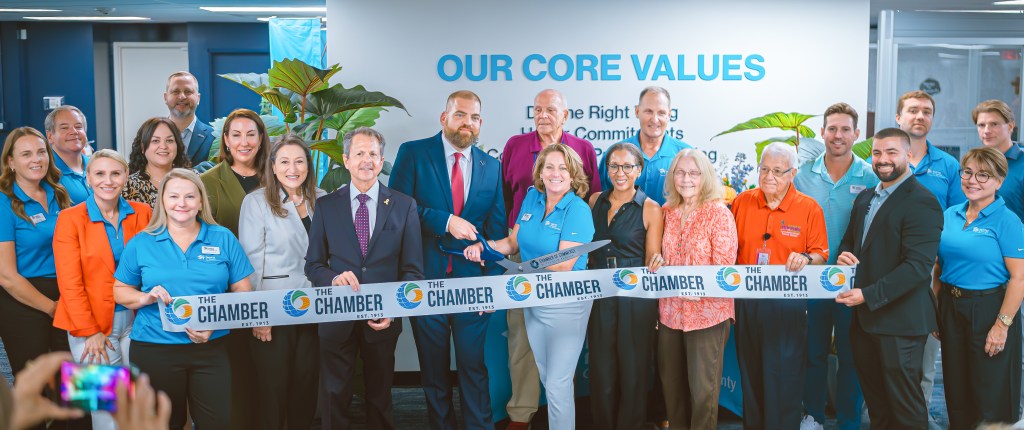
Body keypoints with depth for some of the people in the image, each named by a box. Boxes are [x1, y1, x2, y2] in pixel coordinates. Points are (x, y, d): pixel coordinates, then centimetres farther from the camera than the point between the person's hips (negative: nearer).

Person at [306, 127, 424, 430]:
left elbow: (412, 270, -1)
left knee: (380, 398, 16)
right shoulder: (326, 206, 1)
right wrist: (334, 278, -19)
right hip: (337, 321, 0)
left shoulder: (404, 206, -1)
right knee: (334, 400, 10)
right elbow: (313, 265, 3)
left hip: (383, 320, 0)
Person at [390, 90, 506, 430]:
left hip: (472, 282, 1)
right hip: (426, 279, -1)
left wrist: (493, 282, 1)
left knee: (474, 367, 3)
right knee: (433, 369, 11)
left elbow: (496, 230, 8)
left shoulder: (491, 166, 9)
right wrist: (445, 221, -17)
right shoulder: (413, 153, 1)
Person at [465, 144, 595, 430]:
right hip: (532, 301, 7)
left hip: (565, 305, -7)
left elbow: (563, 266, -21)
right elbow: (513, 243, 9)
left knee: (557, 384, -3)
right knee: (546, 377, 18)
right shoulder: (532, 198, 4)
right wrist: (483, 246, -9)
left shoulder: (578, 210, -16)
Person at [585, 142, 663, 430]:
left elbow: (652, 260, -1)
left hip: (636, 296, -3)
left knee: (632, 368, 5)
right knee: (601, 366, 8)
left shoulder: (650, 209, -3)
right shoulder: (595, 201, 9)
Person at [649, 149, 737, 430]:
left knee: (703, 386, 2)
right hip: (671, 309, 5)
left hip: (707, 311, -5)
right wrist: (658, 265, 1)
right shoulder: (668, 212, 8)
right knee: (671, 381, 15)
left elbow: (725, 267, -15)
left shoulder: (719, 213, -9)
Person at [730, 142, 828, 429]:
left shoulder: (810, 209, -3)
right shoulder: (742, 202, 5)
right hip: (746, 302, 3)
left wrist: (805, 259, -22)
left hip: (787, 304, -3)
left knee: (784, 380, 1)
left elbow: (820, 255, -2)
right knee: (750, 376, 14)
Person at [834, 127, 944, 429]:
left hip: (899, 321, -8)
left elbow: (917, 266, -21)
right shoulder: (865, 198, 13)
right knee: (874, 398, 16)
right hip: (864, 316, 8)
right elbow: (850, 240, 22)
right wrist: (844, 255, -3)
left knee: (904, 404, 3)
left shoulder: (921, 202, -14)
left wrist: (868, 295, -23)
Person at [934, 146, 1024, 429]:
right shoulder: (950, 215, 6)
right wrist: (936, 310, 7)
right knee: (956, 390, 16)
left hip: (989, 310, -6)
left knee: (991, 396, 5)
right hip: (950, 308, 6)